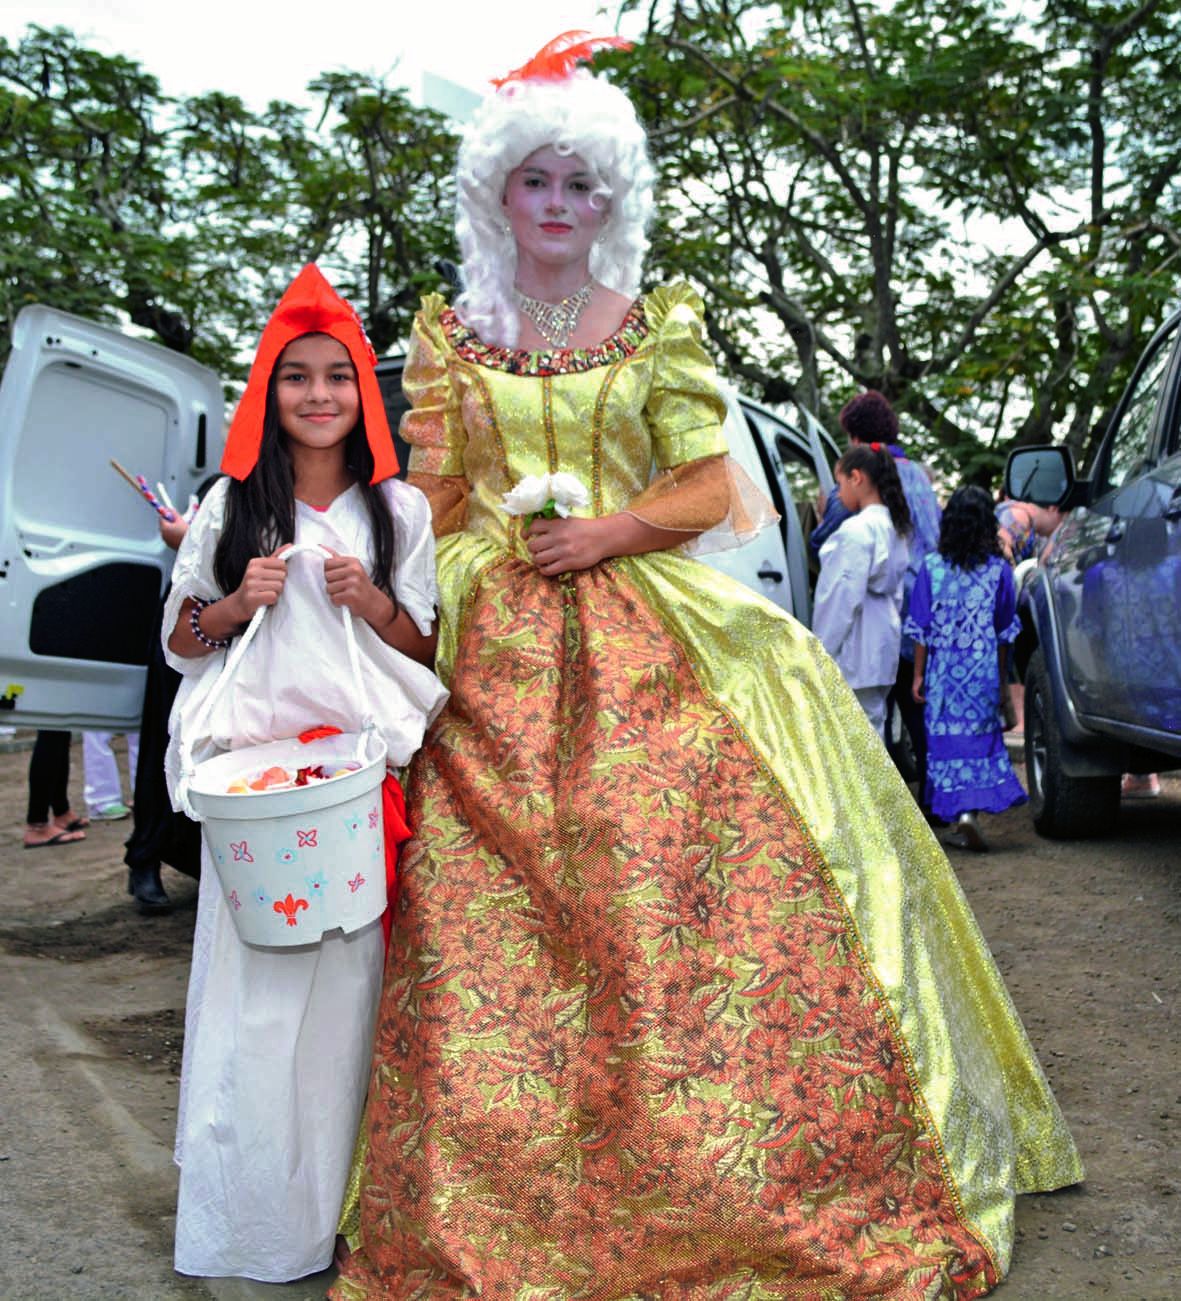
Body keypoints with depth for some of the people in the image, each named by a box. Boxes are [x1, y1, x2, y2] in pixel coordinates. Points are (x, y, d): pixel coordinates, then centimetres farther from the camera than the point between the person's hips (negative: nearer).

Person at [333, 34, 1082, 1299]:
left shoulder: (657, 325, 9)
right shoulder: (450, 333, 12)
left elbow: (711, 490, 6)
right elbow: (430, 504, 11)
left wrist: (612, 529, -11)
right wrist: (414, 640, 0)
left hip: (643, 635, 0)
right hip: (493, 650, 1)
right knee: (494, 922, -2)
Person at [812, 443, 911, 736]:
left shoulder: (857, 530, -17)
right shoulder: (893, 527, 12)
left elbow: (844, 597, -19)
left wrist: (822, 654, -14)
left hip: (855, 655, -9)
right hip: (880, 650, 9)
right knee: (873, 726, 15)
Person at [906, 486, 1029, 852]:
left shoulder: (932, 567, -2)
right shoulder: (999, 569, -1)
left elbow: (921, 629, 0)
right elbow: (1005, 632, 5)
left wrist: (918, 674, 7)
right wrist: (1002, 677, 14)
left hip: (943, 671, 0)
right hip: (984, 671, 0)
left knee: (946, 739, 7)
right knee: (982, 739, 5)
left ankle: (958, 815, 11)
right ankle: (970, 812, -9)